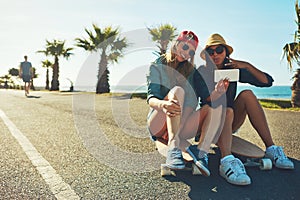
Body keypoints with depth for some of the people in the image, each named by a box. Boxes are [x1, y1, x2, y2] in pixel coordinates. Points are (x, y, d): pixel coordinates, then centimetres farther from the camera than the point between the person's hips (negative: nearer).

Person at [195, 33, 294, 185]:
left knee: (247, 94, -20)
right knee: (227, 111, -34)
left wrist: (247, 66, -13)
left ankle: (271, 149, -25)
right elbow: (205, 104, -11)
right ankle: (227, 161, -58)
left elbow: (267, 81, -1)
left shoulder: (233, 69, 5)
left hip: (231, 123, 4)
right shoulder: (201, 72, -3)